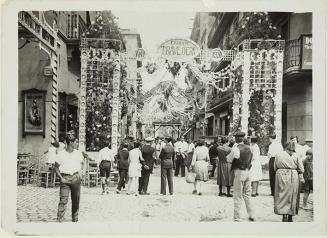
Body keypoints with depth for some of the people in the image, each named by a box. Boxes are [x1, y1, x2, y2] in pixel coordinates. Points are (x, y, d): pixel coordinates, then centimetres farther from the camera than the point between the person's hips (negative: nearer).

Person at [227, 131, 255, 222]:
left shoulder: (236, 148, -15)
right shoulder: (248, 147, 5)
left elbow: (229, 159, -9)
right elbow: (251, 158, 14)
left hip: (239, 172, -6)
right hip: (247, 171, 6)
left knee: (238, 196, 1)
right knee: (247, 194, 18)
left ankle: (237, 218, 5)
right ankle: (251, 215, 24)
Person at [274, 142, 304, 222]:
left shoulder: (279, 155, 4)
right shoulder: (296, 155, 0)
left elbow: (275, 167, 7)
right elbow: (300, 169, 1)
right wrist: (301, 178, 10)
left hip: (281, 176, 0)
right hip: (293, 176, 0)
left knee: (282, 196, 5)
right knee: (292, 196, 10)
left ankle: (284, 215, -5)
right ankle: (290, 217, 18)